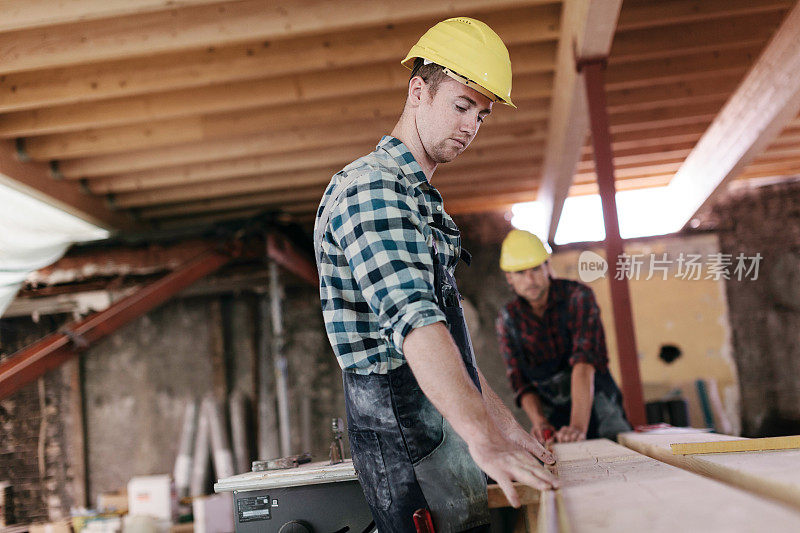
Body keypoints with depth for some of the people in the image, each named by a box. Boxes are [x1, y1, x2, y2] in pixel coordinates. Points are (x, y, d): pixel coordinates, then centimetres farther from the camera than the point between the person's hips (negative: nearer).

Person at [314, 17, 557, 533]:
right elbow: (412, 321, -28)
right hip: (406, 428, -10)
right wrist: (482, 436, -37)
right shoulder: (371, 185, -13)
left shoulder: (423, 199, 20)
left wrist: (502, 421, 19)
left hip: (449, 421, 10)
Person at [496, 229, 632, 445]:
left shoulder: (577, 296, -15)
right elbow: (520, 383, -2)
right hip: (551, 416, 3)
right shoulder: (508, 320, -3)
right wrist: (538, 421, -22)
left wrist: (579, 425, -39)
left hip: (595, 407, -2)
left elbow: (585, 362, -27)